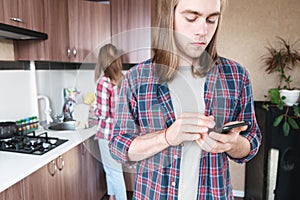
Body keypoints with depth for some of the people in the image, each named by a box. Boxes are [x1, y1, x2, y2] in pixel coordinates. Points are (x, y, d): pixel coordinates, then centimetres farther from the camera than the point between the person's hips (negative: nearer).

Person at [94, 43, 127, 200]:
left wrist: (94, 111, 3)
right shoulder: (122, 79, 2)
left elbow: (103, 113, -16)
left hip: (108, 132, -7)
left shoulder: (104, 81, -18)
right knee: (110, 168, 24)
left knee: (114, 170, 9)